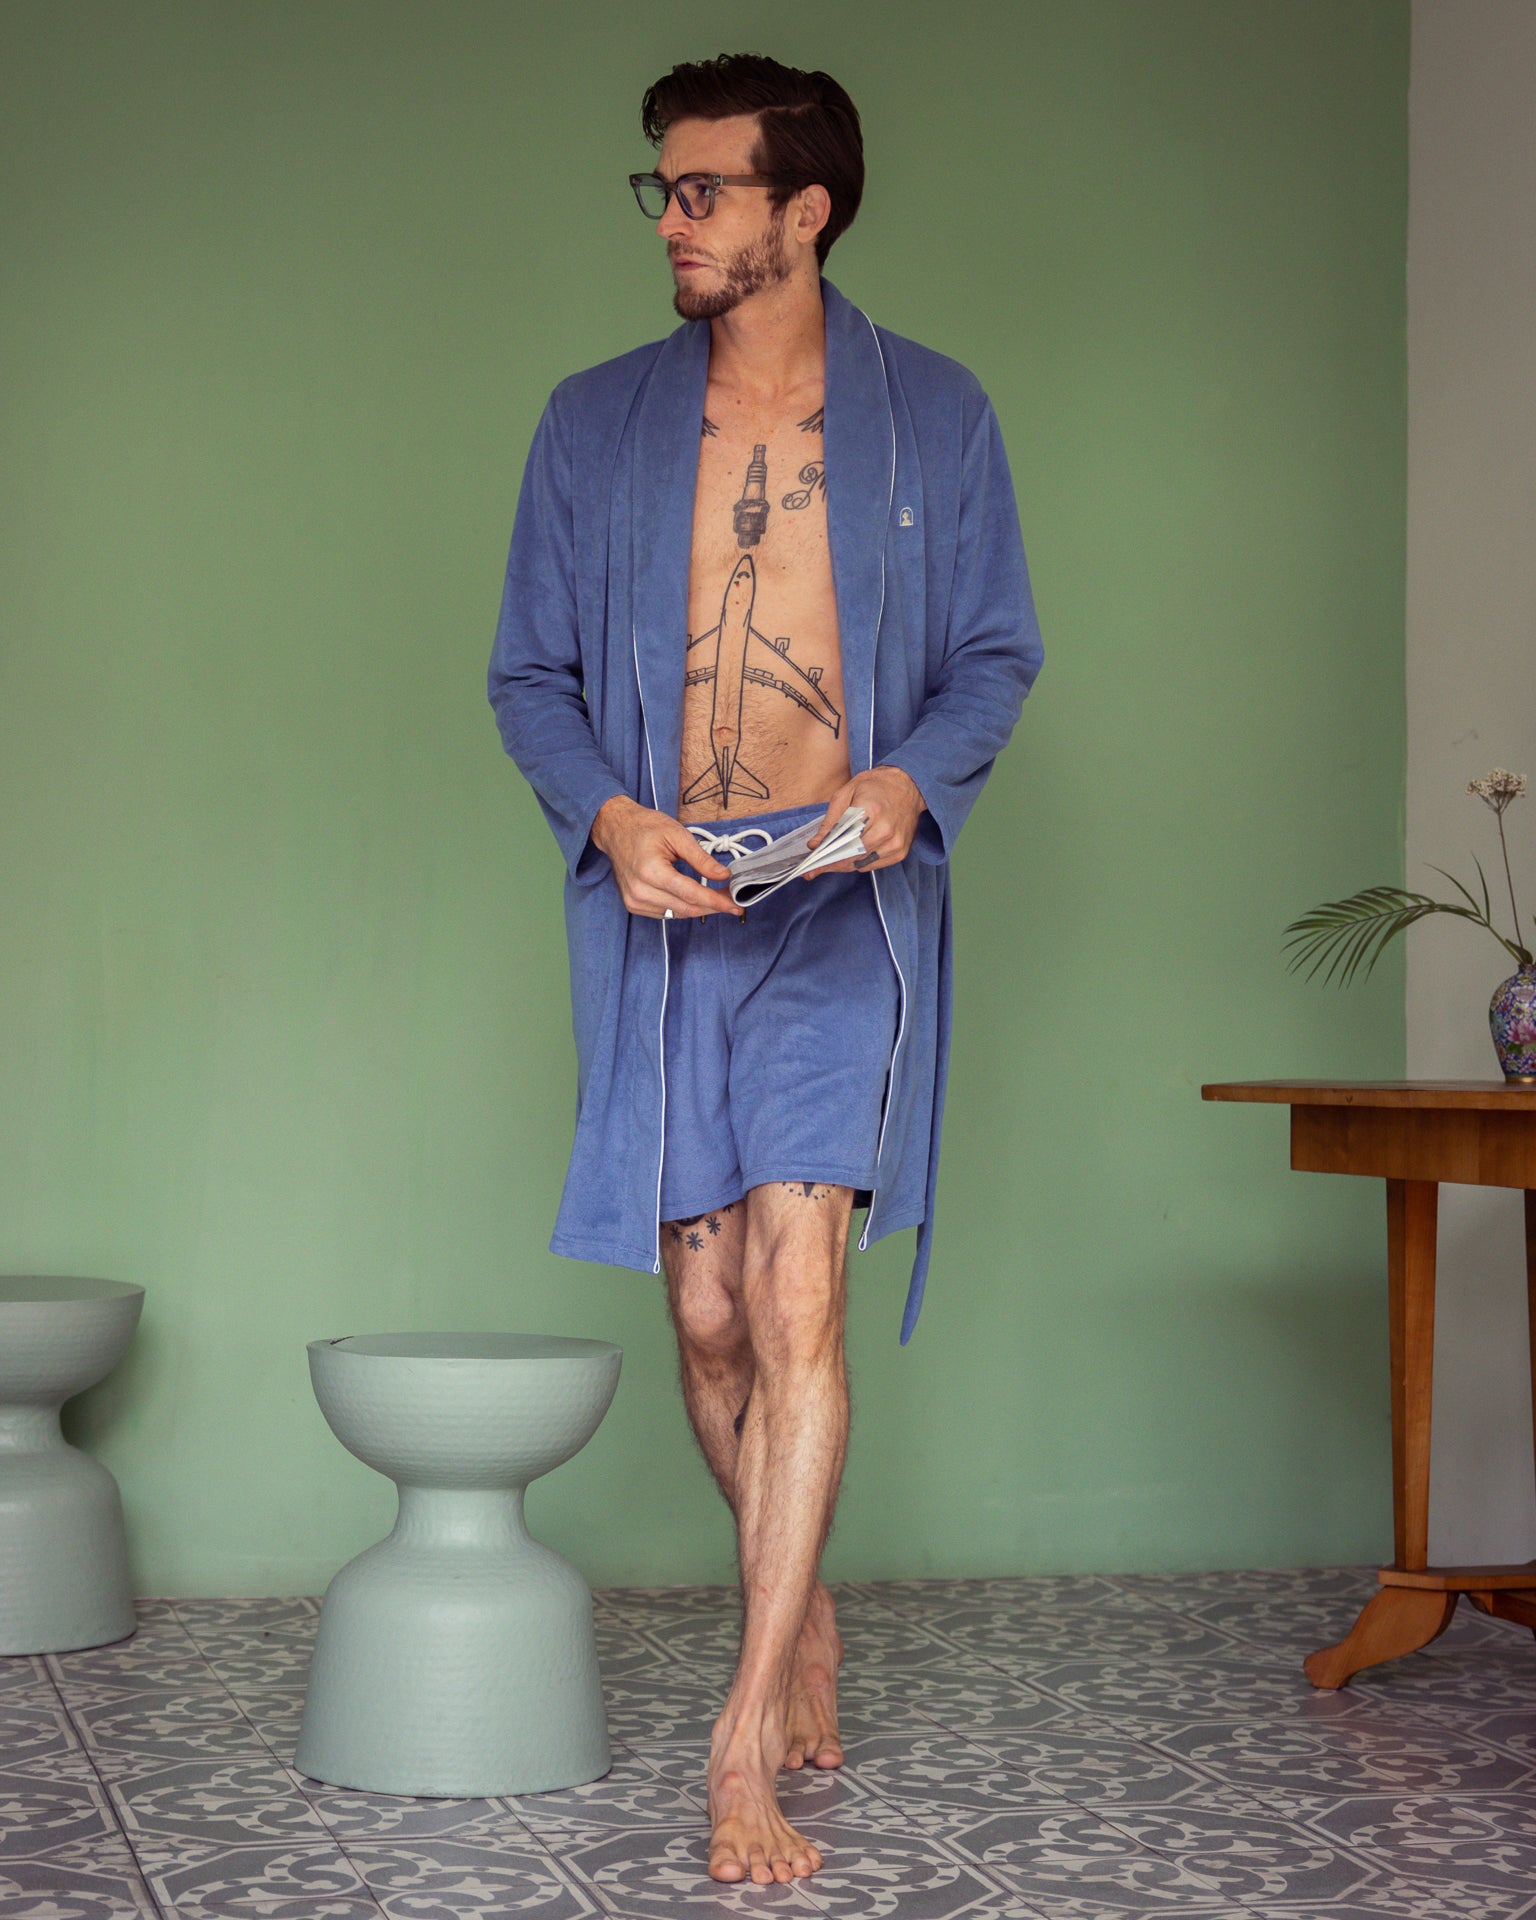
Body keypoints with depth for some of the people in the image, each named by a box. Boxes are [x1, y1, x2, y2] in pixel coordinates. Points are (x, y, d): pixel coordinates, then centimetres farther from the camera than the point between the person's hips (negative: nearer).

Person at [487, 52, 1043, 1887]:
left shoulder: (933, 413, 4)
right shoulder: (595, 422, 8)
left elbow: (999, 649, 9)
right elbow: (530, 670, 10)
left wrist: (912, 778, -11)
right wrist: (610, 814, -9)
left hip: (845, 904, -2)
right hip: (660, 907, 3)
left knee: (794, 1295, -14)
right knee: (709, 1317, 7)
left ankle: (745, 1740, -9)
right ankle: (806, 1623, 32)